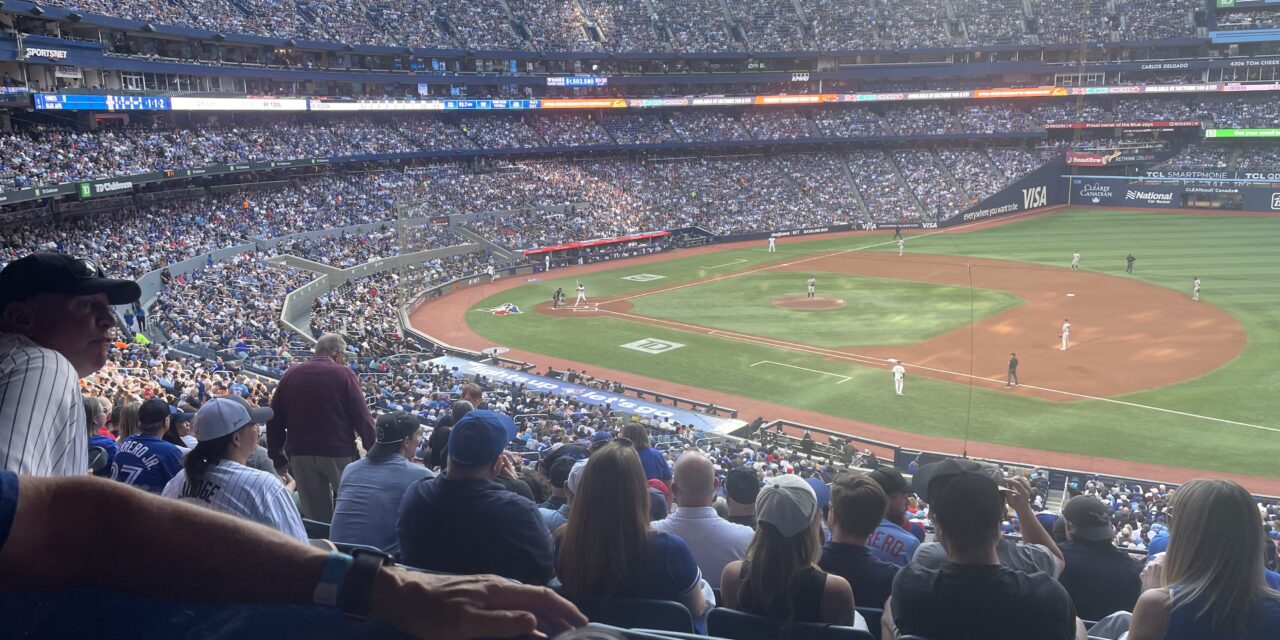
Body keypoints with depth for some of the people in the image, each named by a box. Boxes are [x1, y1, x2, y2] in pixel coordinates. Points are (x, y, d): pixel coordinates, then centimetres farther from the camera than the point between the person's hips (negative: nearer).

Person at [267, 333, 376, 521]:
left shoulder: (291, 374, 7)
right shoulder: (343, 374, -6)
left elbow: (274, 421, 8)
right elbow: (362, 418, -10)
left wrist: (278, 459, 14)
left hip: (300, 455, 4)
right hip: (339, 453, -4)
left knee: (315, 517, 9)